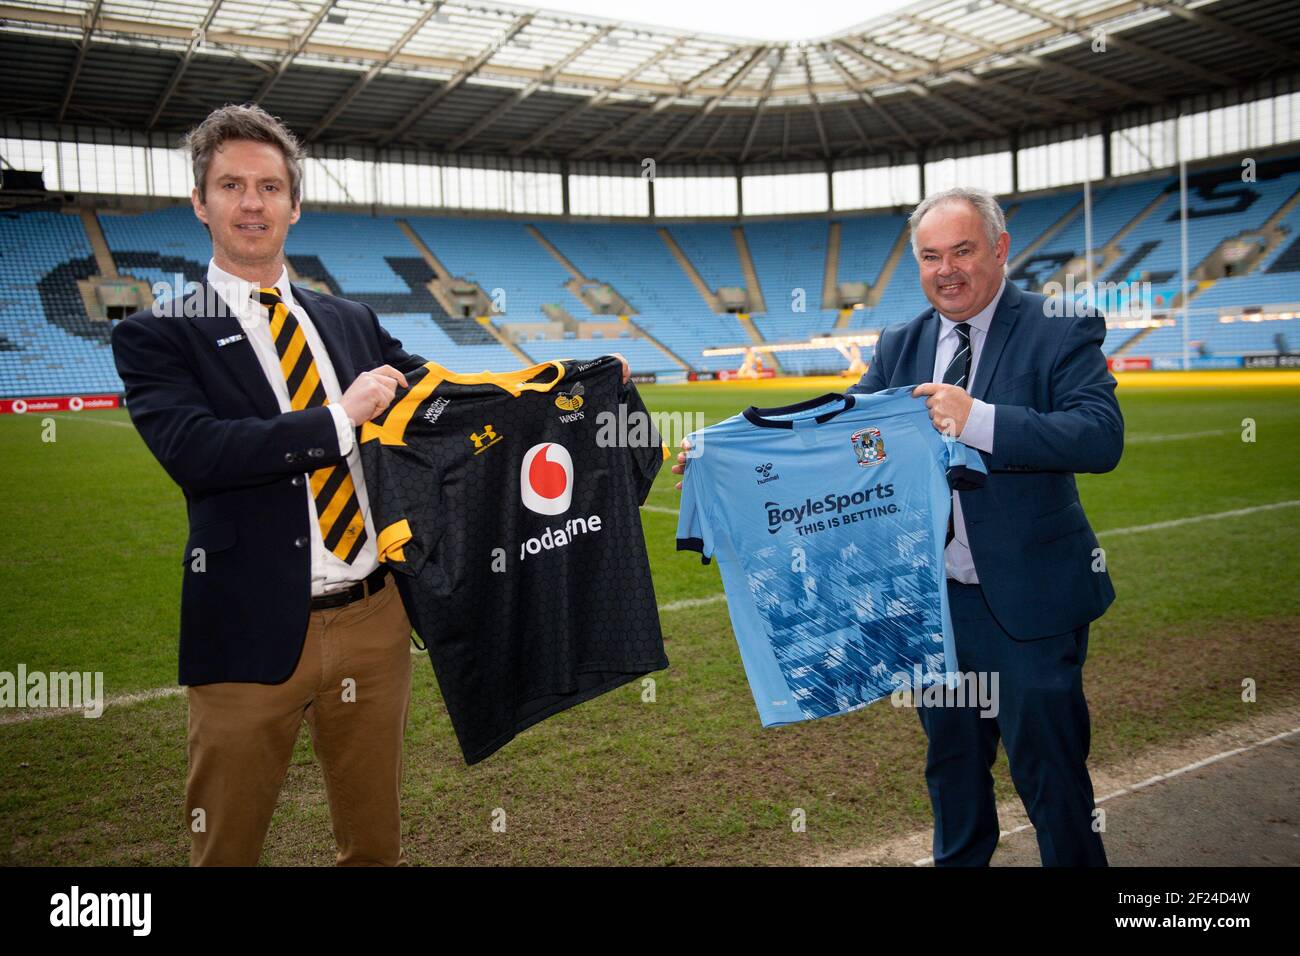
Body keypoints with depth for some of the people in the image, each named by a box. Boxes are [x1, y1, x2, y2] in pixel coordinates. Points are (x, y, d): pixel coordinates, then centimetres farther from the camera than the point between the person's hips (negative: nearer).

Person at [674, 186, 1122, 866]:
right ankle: (958, 861, 44)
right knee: (951, 763, 23)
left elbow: (1101, 436, -23)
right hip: (933, 599, 5)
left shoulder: (1062, 331, -10)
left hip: (1026, 604, -5)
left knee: (1049, 775, 7)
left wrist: (979, 420, -34)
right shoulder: (900, 347, 5)